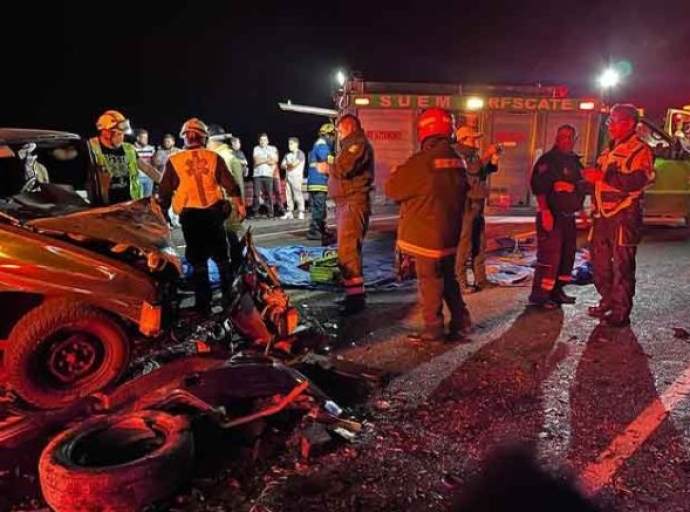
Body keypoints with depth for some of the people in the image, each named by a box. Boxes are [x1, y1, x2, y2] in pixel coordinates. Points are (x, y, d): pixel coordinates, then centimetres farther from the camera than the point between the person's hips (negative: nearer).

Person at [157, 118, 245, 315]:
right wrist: (239, 205, 13)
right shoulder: (214, 157, 2)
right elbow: (230, 185, 2)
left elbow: (164, 193, 3)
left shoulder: (174, 161, 1)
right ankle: (230, 298, 19)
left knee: (198, 261, 6)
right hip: (214, 212, 1)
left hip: (190, 215, -1)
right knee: (221, 256, 14)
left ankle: (203, 304, 9)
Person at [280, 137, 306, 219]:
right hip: (288, 177, 6)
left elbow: (294, 164, -10)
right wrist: (290, 165, -4)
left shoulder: (300, 153, 1)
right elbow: (282, 165, 14)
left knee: (298, 194, -10)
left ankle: (301, 212, -8)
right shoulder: (287, 155, 20)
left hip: (296, 176, -6)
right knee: (289, 195, 2)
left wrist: (287, 164, 8)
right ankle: (289, 212, 5)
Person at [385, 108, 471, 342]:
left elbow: (393, 189, -11)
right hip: (450, 232, 7)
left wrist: (396, 173, 8)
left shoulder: (422, 160, -19)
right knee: (449, 278, 19)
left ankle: (433, 329, 10)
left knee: (429, 281, 3)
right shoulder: (457, 160, 4)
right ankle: (460, 321, 26)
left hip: (426, 232, -7)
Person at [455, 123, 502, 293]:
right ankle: (461, 281, -3)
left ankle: (480, 278, 21)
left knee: (480, 244, 13)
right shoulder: (459, 155, -10)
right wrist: (487, 154, -19)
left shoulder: (474, 155, 16)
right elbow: (473, 169, -26)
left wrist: (495, 158, 4)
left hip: (477, 206, 9)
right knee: (464, 245, -8)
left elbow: (490, 169, 20)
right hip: (466, 206, -9)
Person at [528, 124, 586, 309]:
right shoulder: (548, 160, -8)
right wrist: (545, 211, -26)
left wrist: (582, 211, 10)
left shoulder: (575, 162, 18)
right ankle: (539, 294, -5)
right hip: (551, 214, -9)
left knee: (568, 254, 12)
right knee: (549, 255, -11)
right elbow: (538, 186, -18)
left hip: (568, 216, 9)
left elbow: (581, 188, 22)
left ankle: (557, 290, 23)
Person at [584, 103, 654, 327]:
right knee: (600, 261, 14)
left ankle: (621, 312, 1)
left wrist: (603, 176, -26)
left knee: (622, 265, -5)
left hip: (625, 216, -8)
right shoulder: (609, 150, 21)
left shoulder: (640, 150, -7)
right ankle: (608, 301, 29)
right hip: (603, 214, 9)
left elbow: (636, 182, -22)